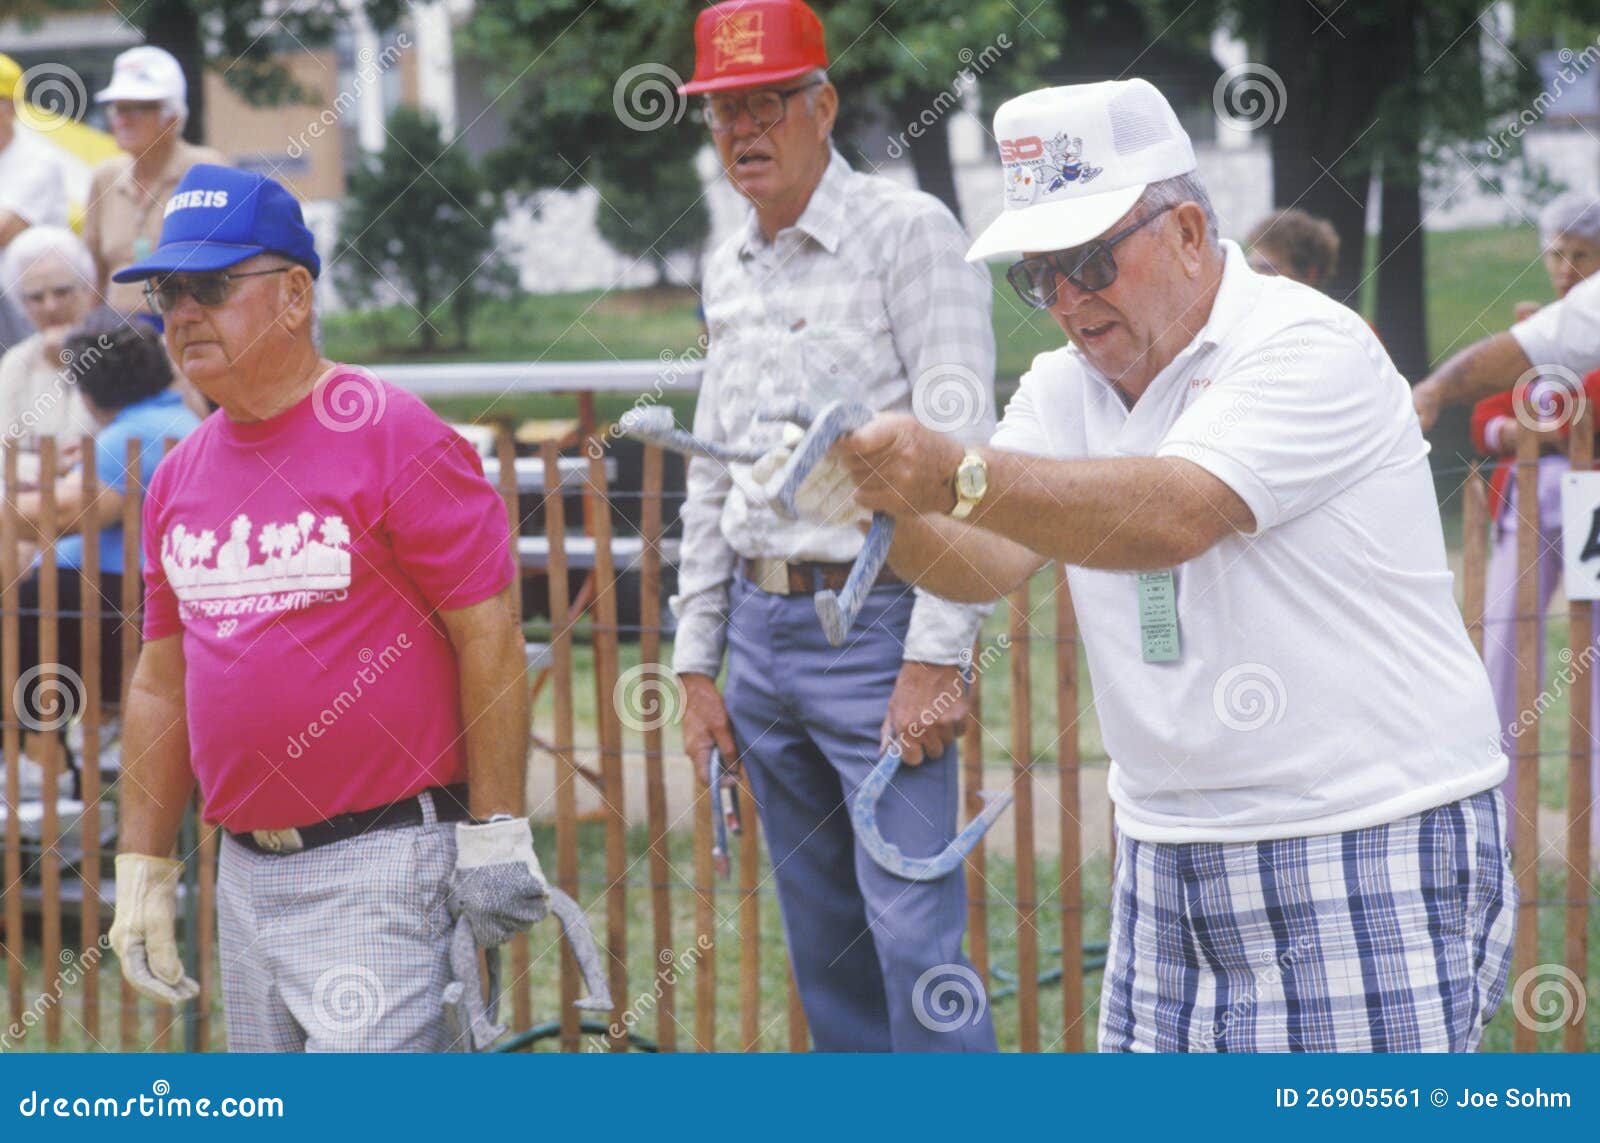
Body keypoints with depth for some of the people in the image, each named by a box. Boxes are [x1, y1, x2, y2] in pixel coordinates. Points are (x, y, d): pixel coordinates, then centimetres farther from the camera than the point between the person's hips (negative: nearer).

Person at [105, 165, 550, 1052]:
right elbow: (161, 681, 18)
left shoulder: (393, 439, -9)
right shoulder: (179, 477, 12)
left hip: (381, 862, -7)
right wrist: (142, 869, 15)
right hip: (246, 871, 8)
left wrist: (496, 834, -13)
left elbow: (490, 635, -10)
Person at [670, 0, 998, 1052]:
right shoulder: (730, 271, 15)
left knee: (916, 934, -12)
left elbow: (961, 452, -13)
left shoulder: (907, 233, -7)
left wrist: (937, 658, -19)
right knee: (824, 945, 10)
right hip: (762, 629, 7)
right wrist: (699, 662, 16)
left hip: (876, 624, -7)